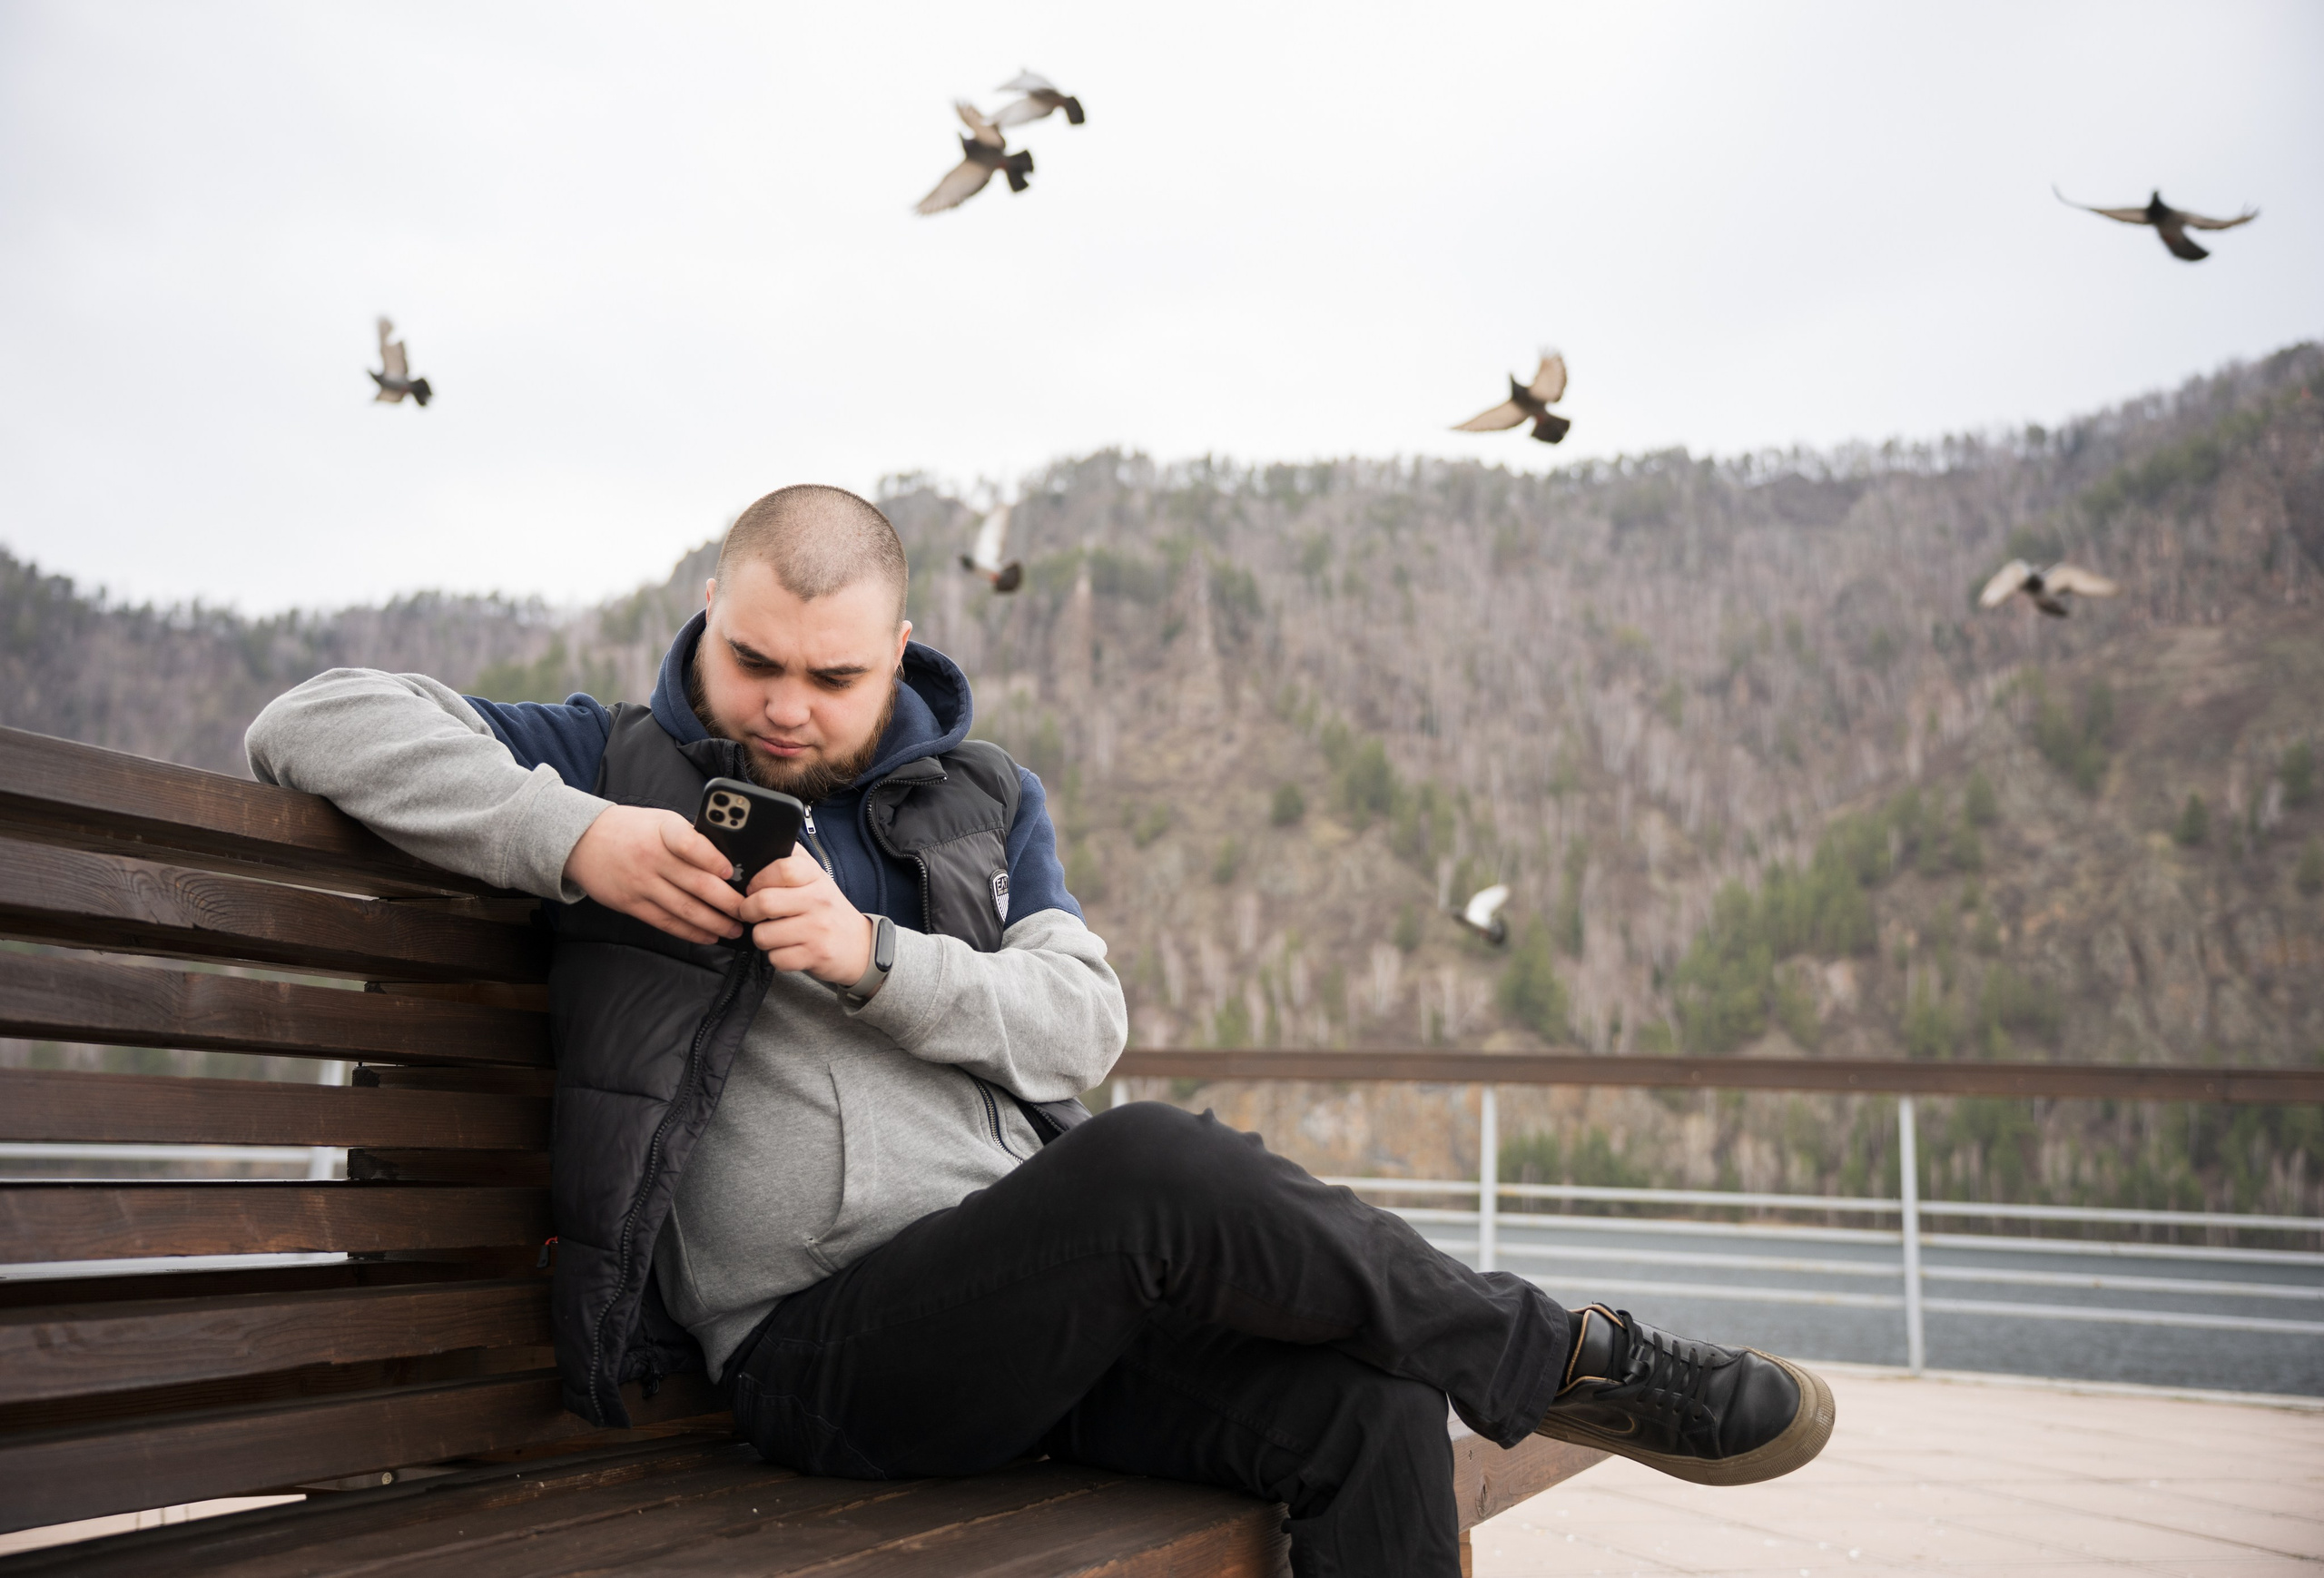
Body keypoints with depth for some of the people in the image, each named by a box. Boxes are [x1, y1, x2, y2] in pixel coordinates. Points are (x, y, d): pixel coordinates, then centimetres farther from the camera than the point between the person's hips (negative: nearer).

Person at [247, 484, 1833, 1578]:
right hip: (821, 1339, -4)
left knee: (1366, 1401, -23)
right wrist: (570, 838, -15)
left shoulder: (984, 797, 16)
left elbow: (1084, 1026, 4)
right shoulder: (622, 762, 7)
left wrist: (871, 959, -14)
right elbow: (317, 721, -1)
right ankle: (1563, 1358, -13)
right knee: (1155, 1166, -33)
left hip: (1036, 1303, 5)